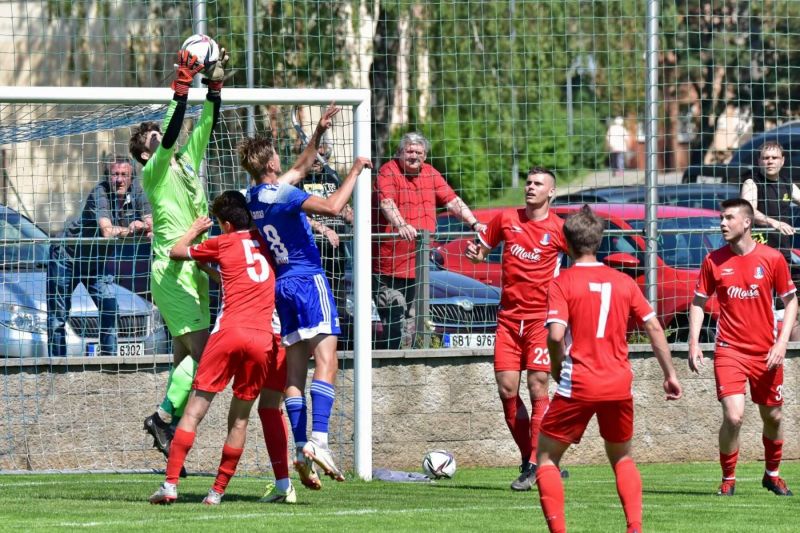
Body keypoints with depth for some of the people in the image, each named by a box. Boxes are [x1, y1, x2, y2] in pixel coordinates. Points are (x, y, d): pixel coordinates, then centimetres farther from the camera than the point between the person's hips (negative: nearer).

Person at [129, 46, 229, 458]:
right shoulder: (154, 173, -6)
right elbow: (171, 135, -21)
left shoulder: (187, 162, 15)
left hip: (193, 271, 8)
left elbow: (205, 127, 14)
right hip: (171, 271, -8)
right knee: (203, 352, -15)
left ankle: (170, 425, 9)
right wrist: (182, 86, -22)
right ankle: (163, 417, -9)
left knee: (185, 356, 7)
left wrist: (215, 84, 4)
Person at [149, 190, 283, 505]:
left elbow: (176, 252, 22)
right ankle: (218, 491, 8)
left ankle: (170, 484, -10)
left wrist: (194, 230, 39)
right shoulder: (264, 242, 18)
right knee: (240, 418, 10)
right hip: (262, 340, 3)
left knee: (194, 411, -2)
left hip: (229, 332, -3)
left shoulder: (223, 243, 8)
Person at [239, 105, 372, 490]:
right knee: (325, 361, -13)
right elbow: (332, 207, -24)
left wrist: (319, 132, 25)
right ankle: (318, 440, -26)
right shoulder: (281, 194, -12)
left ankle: (301, 450, -1)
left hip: (282, 285, 8)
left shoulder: (254, 196, 13)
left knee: (295, 370, 5)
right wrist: (355, 171, -11)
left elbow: (300, 168, 29)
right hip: (308, 280, -8)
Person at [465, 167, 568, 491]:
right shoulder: (506, 220, 8)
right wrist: (476, 254, -4)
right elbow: (483, 248, 20)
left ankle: (534, 466, -10)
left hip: (541, 316, -4)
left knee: (537, 387, -11)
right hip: (509, 316, 4)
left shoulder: (559, 229, -2)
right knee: (506, 388, -2)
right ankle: (528, 458, 11)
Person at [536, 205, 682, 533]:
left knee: (546, 457, 9)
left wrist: (557, 370, 1)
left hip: (579, 383, -4)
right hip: (619, 383, 4)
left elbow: (556, 334, -17)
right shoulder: (623, 282, 8)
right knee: (622, 459, 23)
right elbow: (654, 327, 7)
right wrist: (669, 374, 14)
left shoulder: (562, 283, -5)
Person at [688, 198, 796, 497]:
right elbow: (698, 302, 8)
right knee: (733, 416, -16)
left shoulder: (772, 259, -4)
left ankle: (772, 474, 35)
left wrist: (782, 342, -8)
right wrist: (694, 343, -3)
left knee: (772, 417, 11)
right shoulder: (713, 261, -1)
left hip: (766, 353, 1)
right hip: (729, 351, -1)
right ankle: (728, 479, 3)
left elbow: (790, 301, 3)